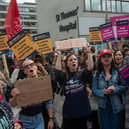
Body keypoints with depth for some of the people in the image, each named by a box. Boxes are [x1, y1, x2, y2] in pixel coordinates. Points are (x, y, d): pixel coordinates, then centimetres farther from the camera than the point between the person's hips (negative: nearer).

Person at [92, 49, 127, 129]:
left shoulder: (118, 71, -7)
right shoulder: (97, 74, 0)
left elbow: (124, 86, -4)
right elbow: (94, 90, -2)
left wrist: (115, 89, -22)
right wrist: (103, 92, -20)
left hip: (117, 106, -2)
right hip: (103, 107, 2)